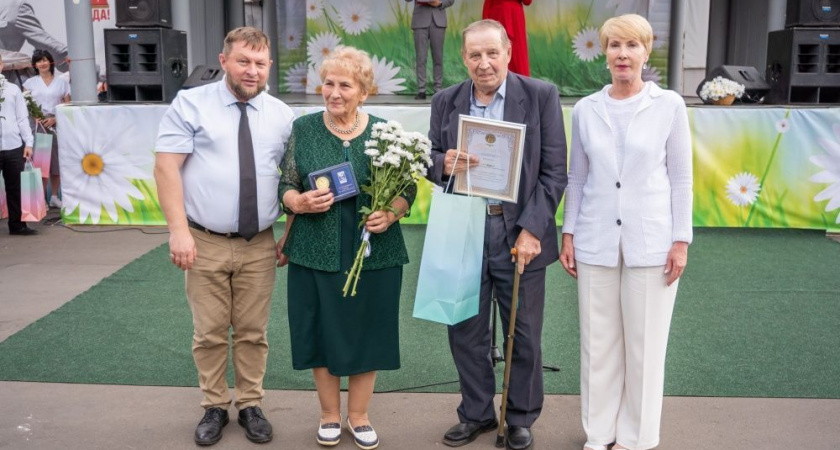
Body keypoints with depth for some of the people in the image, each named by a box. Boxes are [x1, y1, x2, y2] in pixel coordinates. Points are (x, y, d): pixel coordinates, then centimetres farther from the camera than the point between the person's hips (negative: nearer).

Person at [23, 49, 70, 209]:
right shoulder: (30, 82, 11)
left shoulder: (62, 82, 11)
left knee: (57, 161, 2)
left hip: (57, 125, 1)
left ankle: (54, 197, 12)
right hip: (37, 125, -1)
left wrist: (55, 119, -9)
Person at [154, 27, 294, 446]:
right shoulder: (191, 104, -2)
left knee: (252, 332, 10)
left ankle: (250, 405, 25)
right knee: (210, 333, 7)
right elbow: (167, 166, -7)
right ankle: (214, 407, 24)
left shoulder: (282, 115, 7)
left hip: (260, 245, 2)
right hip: (205, 242, -2)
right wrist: (179, 230, -15)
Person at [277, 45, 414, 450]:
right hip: (316, 253, 0)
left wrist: (391, 214, -16)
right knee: (321, 333, 8)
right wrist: (301, 202, -18)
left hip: (373, 254, 0)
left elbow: (406, 189, 3)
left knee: (367, 333, 8)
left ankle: (358, 416, 27)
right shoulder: (303, 129, 1)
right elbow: (286, 187, 3)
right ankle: (329, 415, 28)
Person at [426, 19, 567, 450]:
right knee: (466, 333, 12)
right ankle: (476, 413, 32)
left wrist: (532, 230, -14)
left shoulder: (541, 96, -4)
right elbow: (431, 161, 7)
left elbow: (554, 171, -6)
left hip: (519, 233, -2)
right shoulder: (446, 101, 4)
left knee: (524, 335, 10)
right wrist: (444, 163, -17)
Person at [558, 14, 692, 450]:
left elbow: (681, 177, 0)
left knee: (644, 343, 7)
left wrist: (681, 240, -4)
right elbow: (577, 177, 9)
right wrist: (568, 234, 6)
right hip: (596, 242, 2)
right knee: (598, 341, 9)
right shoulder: (586, 109, 4)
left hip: (650, 242, -2)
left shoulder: (669, 104, -2)